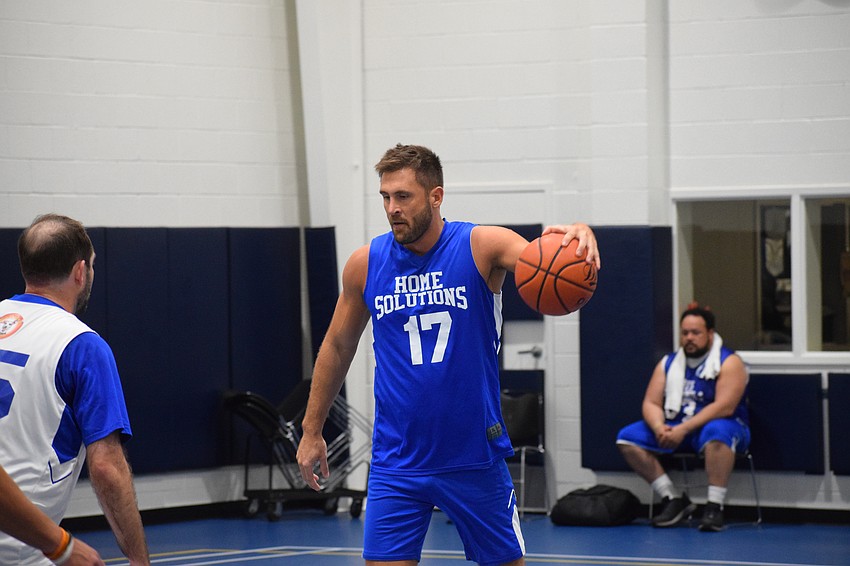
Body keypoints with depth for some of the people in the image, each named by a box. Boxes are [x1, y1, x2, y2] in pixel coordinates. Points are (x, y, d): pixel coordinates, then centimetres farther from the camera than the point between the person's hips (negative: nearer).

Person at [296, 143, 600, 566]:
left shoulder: (482, 246, -8)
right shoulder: (365, 264, -1)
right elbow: (337, 347, 12)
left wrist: (578, 236, -48)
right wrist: (311, 431, 14)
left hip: (475, 457, -1)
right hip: (397, 463, 1)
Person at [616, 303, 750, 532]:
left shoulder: (729, 362, -8)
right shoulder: (668, 363, 10)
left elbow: (725, 407, -20)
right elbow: (651, 403, 5)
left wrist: (683, 429, -27)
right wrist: (659, 427, -20)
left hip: (714, 427, -6)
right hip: (676, 429, 6)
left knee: (716, 432, -41)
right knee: (628, 437, -11)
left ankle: (714, 506, -38)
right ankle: (674, 499, -11)